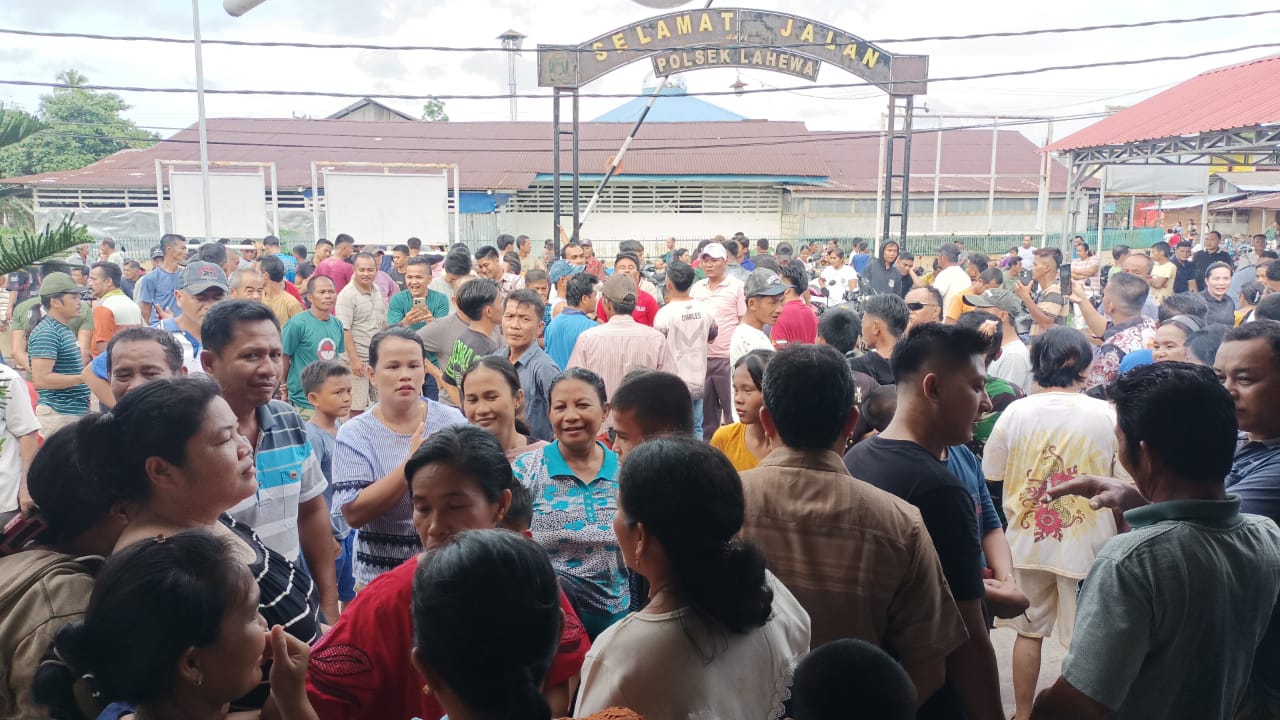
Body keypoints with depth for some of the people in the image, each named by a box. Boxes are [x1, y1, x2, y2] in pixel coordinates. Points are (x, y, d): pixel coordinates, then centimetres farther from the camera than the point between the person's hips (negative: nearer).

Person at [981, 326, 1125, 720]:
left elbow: (991, 475, 1)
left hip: (1027, 540, 2)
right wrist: (1125, 541, 8)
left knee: (1029, 631, 18)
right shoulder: (1107, 415, -11)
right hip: (1086, 544, -2)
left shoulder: (1016, 412, -7)